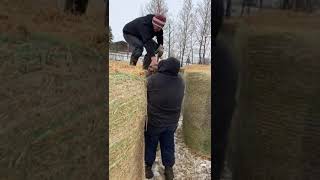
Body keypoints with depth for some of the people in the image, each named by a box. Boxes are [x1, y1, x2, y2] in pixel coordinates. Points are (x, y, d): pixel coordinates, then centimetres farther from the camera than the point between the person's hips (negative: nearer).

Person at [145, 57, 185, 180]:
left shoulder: (153, 79, -25)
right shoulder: (180, 81, -11)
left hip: (154, 121, -3)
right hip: (172, 122, 3)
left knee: (150, 144, 17)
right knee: (168, 145, 19)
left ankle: (148, 167, 34)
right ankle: (169, 168, 34)